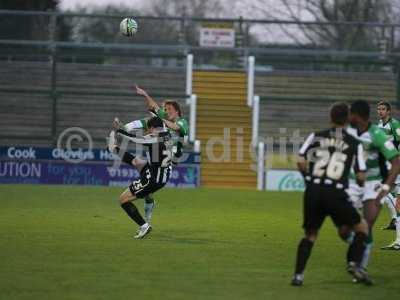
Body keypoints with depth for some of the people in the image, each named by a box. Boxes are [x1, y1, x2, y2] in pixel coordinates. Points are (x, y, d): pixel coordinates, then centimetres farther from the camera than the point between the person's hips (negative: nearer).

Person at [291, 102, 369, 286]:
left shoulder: (316, 137, 9)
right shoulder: (354, 144, 6)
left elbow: (301, 162, -1)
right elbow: (361, 176, 4)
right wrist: (361, 184, 27)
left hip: (313, 192, 2)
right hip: (336, 194, -2)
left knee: (310, 235, 19)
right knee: (361, 228, 17)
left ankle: (298, 275, 6)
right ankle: (356, 266, 0)